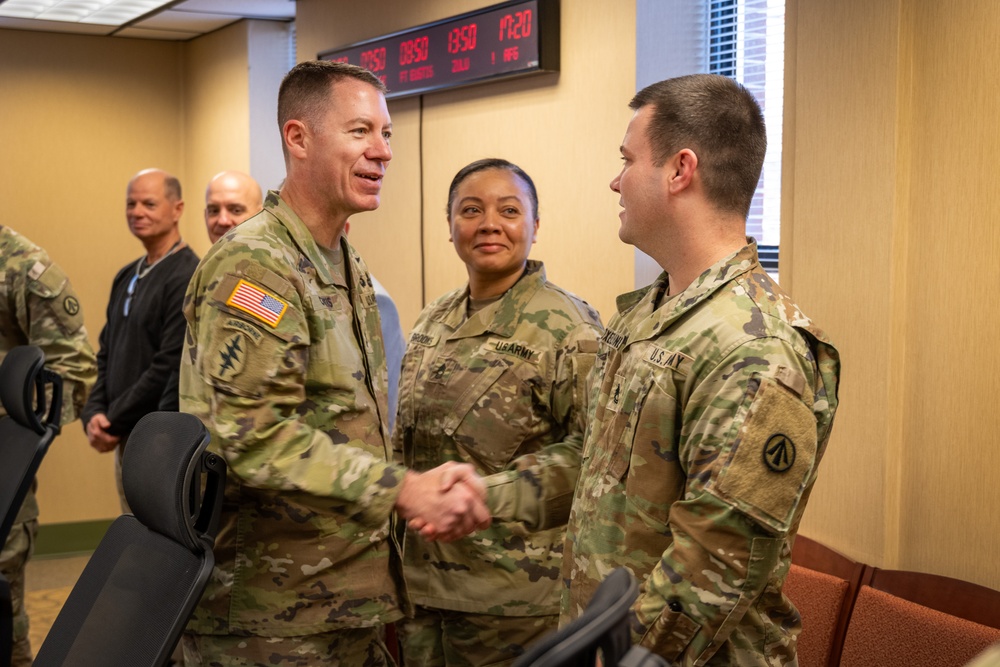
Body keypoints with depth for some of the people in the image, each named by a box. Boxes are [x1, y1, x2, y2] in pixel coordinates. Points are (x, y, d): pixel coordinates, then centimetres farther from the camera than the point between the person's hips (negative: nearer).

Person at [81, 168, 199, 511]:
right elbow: (107, 354, 16)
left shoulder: (187, 277, -14)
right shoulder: (127, 277, 14)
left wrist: (113, 421, -13)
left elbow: (171, 367, -20)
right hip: (125, 440, 9)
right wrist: (94, 413, 0)